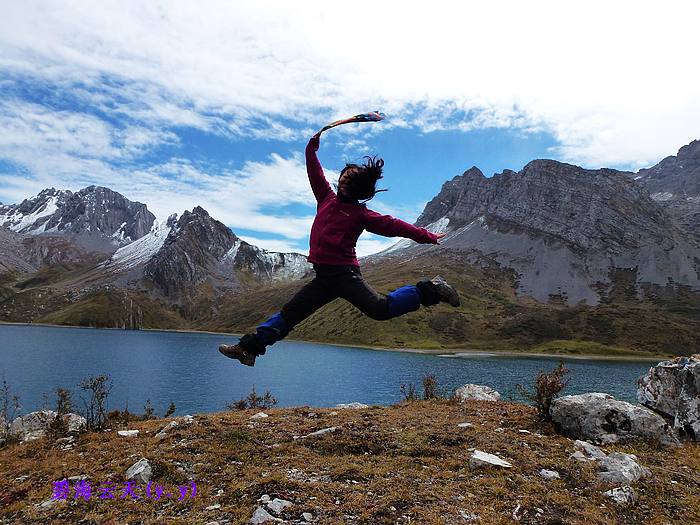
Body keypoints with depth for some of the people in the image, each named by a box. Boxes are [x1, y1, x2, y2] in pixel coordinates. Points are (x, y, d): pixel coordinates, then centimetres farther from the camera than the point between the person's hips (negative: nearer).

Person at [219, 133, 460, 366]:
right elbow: (315, 174, 26)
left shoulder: (361, 214, -2)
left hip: (344, 273, -6)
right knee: (289, 313, 10)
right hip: (324, 277, 6)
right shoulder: (327, 198, 14)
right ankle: (250, 347, 18)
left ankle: (429, 290, -5)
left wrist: (425, 236, -7)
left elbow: (391, 225, -5)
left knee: (380, 309, -21)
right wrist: (311, 149, 27)